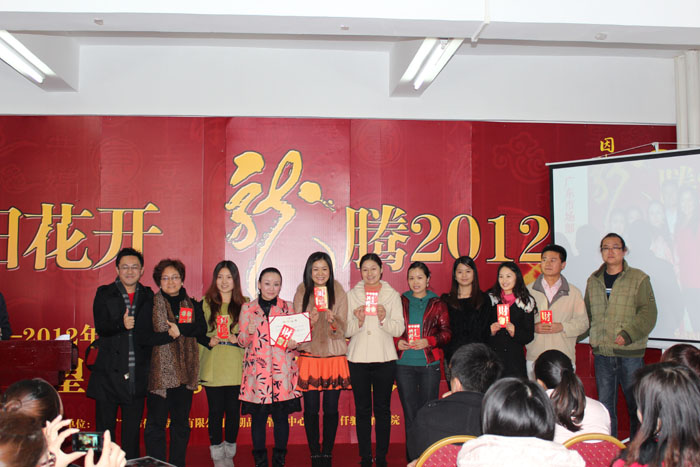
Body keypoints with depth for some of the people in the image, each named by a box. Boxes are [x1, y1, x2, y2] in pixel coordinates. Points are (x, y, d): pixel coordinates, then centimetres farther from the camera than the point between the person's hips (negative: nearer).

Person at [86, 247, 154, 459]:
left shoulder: (148, 296, 8)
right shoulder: (104, 293, 2)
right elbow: (100, 327, -10)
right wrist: (121, 324, -26)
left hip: (137, 375, 2)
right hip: (109, 372, -2)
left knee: (133, 429, 11)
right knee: (104, 428, 7)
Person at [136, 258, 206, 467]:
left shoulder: (193, 305, 11)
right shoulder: (150, 305, 2)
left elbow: (201, 328, -5)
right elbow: (143, 336, -8)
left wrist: (180, 328, -17)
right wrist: (170, 335, -14)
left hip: (185, 372, 3)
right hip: (160, 371, -3)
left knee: (181, 422, 11)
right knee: (156, 424, 0)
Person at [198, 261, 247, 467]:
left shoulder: (244, 304, 5)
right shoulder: (205, 303, 6)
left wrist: (238, 339, -11)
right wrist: (209, 341, -10)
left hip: (236, 367, 0)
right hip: (212, 367, 0)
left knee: (233, 410, 6)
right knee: (215, 411, 3)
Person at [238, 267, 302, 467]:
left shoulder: (287, 308, 9)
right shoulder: (247, 308, 7)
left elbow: (295, 339, 12)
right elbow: (242, 342, 6)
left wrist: (293, 343, -11)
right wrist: (249, 333, -16)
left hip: (283, 373, 1)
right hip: (257, 372, 0)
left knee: (281, 417, 3)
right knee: (258, 417, 2)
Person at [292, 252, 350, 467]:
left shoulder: (339, 293, 0)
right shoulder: (302, 293, 1)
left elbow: (342, 330, -3)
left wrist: (333, 321, -25)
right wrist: (311, 321, -21)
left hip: (334, 357, 0)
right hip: (309, 357, 0)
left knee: (331, 409, 4)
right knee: (311, 409, 3)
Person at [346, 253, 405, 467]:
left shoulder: (393, 295, 5)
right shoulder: (352, 295, 7)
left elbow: (399, 329, 1)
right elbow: (346, 330, 4)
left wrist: (384, 319, -17)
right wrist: (358, 321, -15)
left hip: (385, 359, 0)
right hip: (358, 359, 1)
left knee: (383, 409, 3)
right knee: (362, 409, 5)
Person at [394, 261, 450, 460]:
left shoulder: (437, 304, 6)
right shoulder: (400, 302, 8)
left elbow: (446, 332, 2)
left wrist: (428, 341, -13)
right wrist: (397, 342, -8)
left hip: (429, 364, -1)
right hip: (404, 364, 1)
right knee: (410, 413, 4)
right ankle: (412, 457, 11)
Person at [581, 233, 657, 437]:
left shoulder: (639, 278, -1)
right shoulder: (593, 280, 12)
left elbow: (648, 313, -8)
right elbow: (587, 315, 19)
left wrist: (628, 334, -19)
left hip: (630, 353, -4)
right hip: (602, 353, 4)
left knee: (635, 402, 3)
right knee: (605, 403, 10)